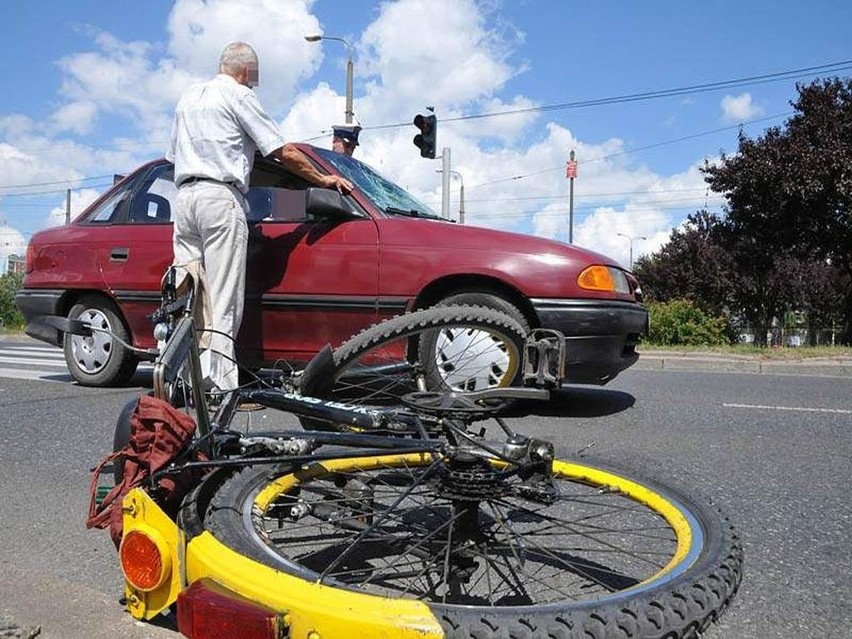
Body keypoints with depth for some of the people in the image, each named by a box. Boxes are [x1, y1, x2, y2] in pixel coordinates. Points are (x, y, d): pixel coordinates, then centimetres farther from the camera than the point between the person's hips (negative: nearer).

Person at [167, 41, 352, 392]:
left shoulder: (188, 97, 24)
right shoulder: (239, 96, 1)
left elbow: (173, 155, 27)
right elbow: (286, 153, -1)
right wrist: (324, 179, 9)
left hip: (184, 196, 8)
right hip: (221, 196, -7)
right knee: (223, 300, -10)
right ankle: (220, 385, -13)